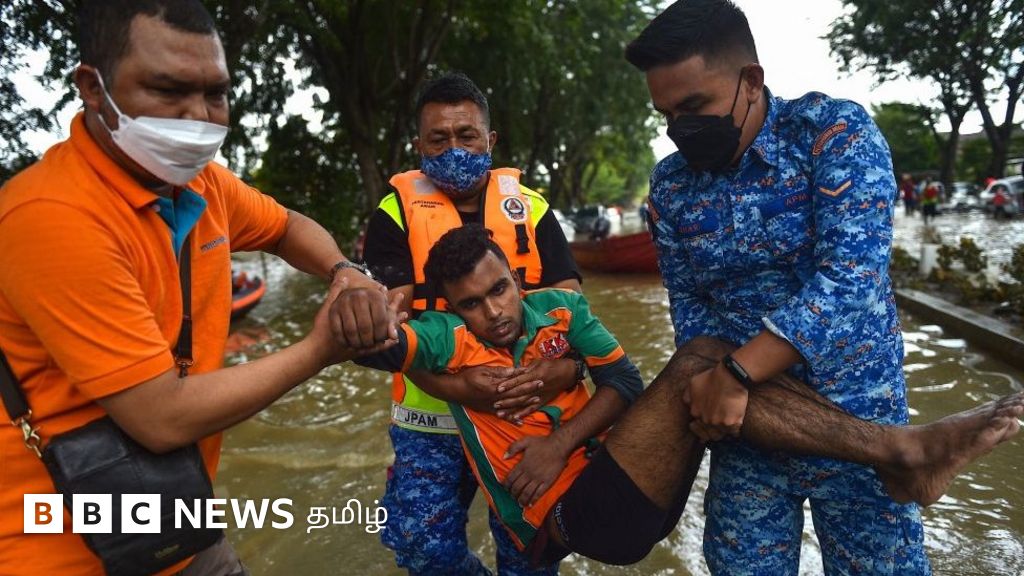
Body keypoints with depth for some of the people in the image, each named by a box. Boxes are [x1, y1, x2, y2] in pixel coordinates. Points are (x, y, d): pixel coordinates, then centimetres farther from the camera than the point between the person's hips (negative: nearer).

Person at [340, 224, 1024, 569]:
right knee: (697, 366, -24)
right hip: (572, 513, -5)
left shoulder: (559, 308, 6)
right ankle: (903, 448, -21)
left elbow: (623, 382, 0)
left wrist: (561, 441, -14)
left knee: (707, 359, -15)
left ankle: (897, 455, -14)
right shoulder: (450, 339, -5)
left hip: (615, 476, 6)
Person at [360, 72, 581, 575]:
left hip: (529, 411, 1)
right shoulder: (396, 213, -3)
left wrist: (565, 366, -25)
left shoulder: (531, 208, 3)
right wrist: (455, 386, -27)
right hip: (432, 414, -1)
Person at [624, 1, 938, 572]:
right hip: (742, 419, 3)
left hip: (852, 416, -3)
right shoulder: (670, 185, -1)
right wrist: (712, 390, -15)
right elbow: (689, 305, 3)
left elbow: (851, 276, -24)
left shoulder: (835, 131, -13)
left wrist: (736, 375, -29)